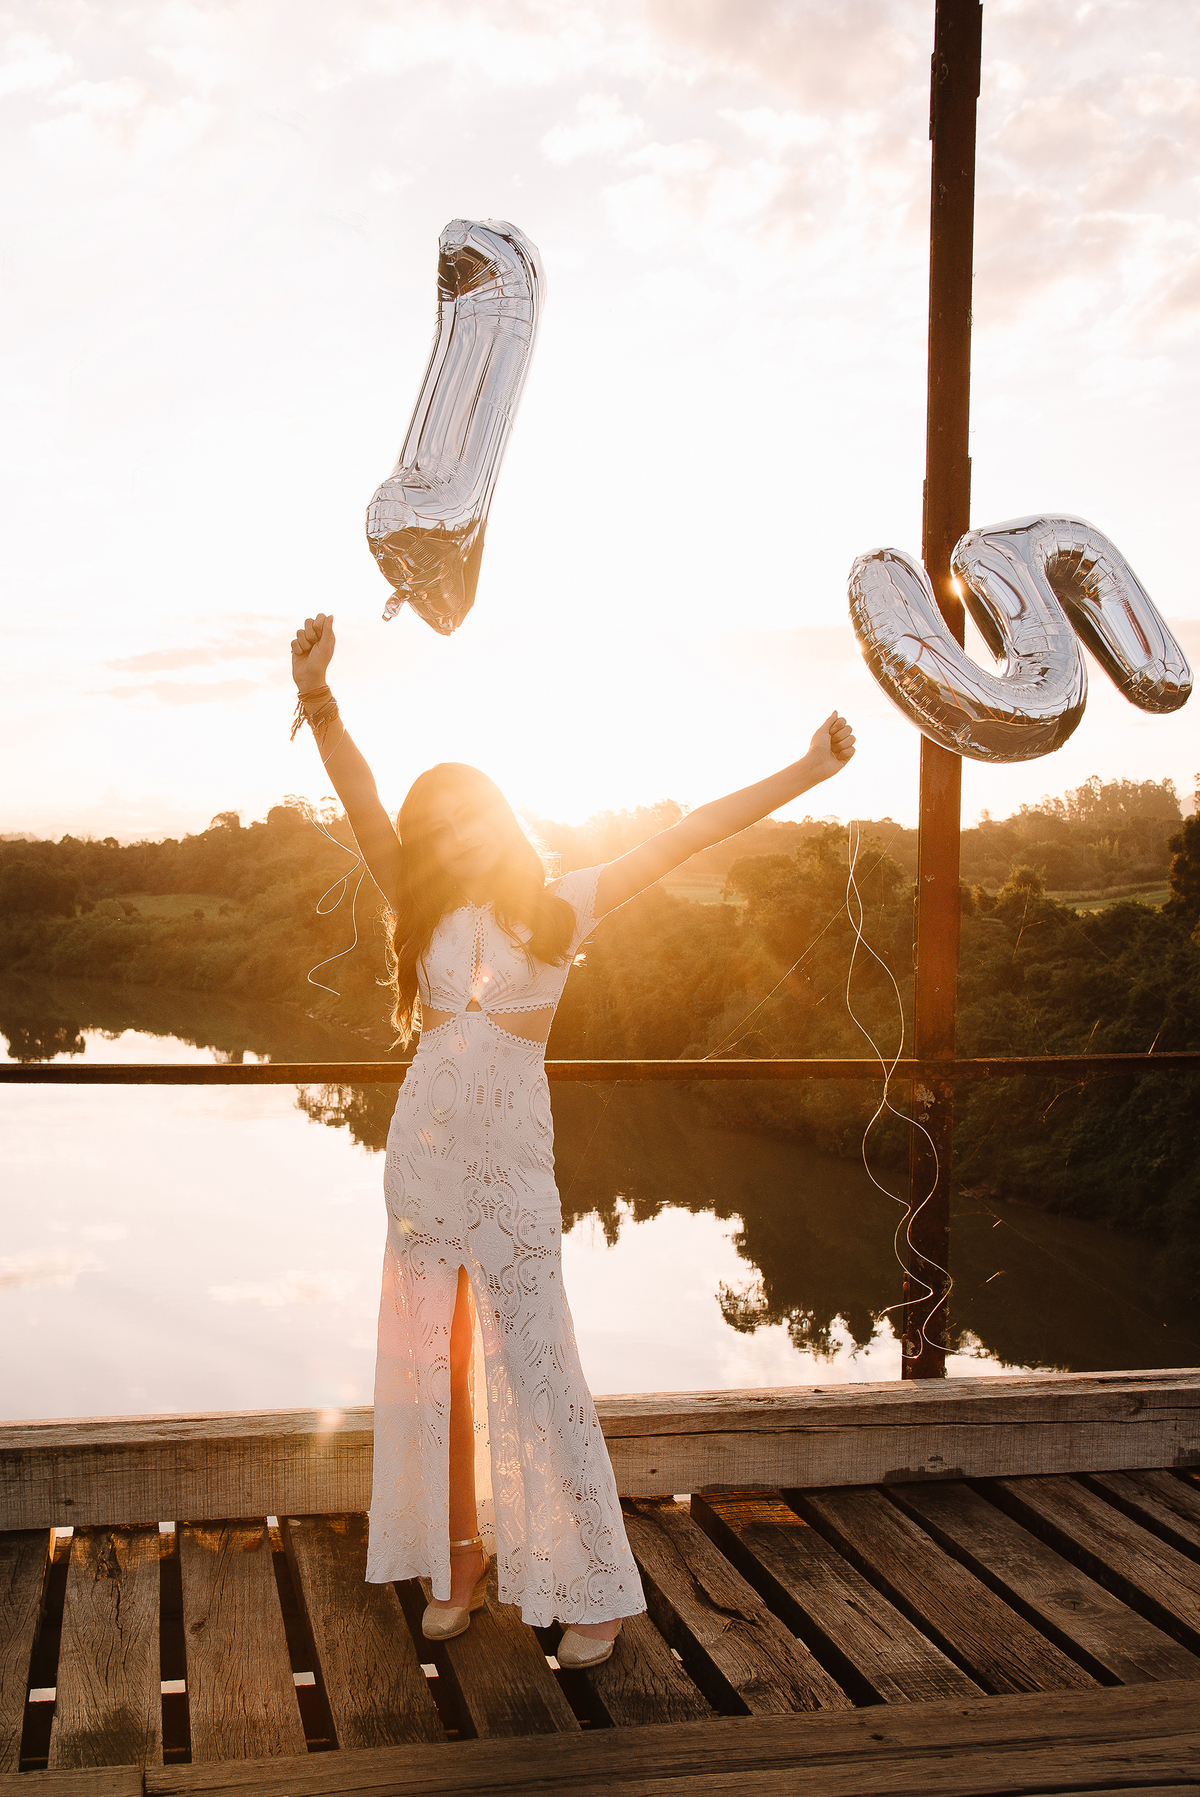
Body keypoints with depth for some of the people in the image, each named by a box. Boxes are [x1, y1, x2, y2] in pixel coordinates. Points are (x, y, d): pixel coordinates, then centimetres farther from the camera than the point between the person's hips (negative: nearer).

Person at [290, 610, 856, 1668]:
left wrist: (805, 771, -4)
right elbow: (366, 810, -6)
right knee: (431, 1369, 11)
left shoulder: (557, 908, 0)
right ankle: (460, 1557, 28)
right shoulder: (429, 914, 7)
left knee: (538, 1373, -1)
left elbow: (689, 835, -3)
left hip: (510, 1165, -4)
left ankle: (597, 1590, 11)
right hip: (422, 1156, 4)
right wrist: (319, 701, -21)